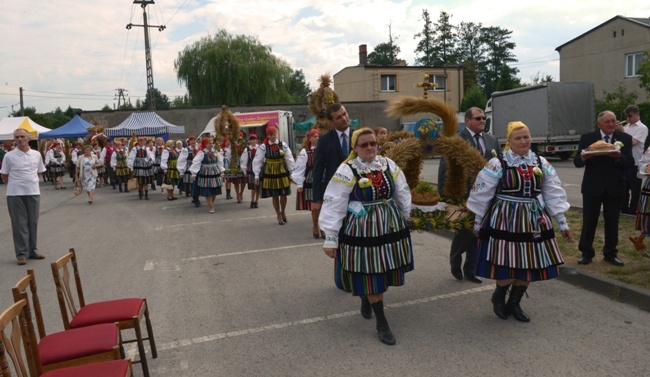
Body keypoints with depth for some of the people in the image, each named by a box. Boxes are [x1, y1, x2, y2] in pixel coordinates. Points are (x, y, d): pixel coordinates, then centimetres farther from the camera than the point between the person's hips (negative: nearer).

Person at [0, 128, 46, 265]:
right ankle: (22, 254, 5)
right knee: (19, 223, 0)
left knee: (33, 222, 9)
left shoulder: (36, 154, 4)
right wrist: (15, 184, 9)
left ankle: (32, 250, 21)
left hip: (33, 192, 3)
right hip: (15, 194, -3)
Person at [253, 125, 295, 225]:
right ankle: (278, 215, 24)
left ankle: (283, 212, 31)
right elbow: (257, 161, -4)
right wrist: (257, 175, -5)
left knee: (283, 194, 4)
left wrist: (292, 172, 3)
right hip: (269, 174, -1)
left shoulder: (283, 145, -2)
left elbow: (289, 159, 2)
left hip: (282, 172, 1)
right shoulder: (263, 147, -7)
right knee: (274, 196, 7)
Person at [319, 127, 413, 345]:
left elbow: (403, 194, 13)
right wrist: (330, 238, -15)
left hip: (390, 227, 5)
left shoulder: (389, 165, 2)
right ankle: (382, 323, 14)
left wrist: (407, 219, 17)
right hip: (363, 230, -4)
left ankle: (366, 299, 43)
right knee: (370, 274, 1)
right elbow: (333, 205, -13)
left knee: (384, 270, 12)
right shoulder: (347, 171, -12)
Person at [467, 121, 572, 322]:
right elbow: (482, 195, -5)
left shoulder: (542, 164, 5)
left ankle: (514, 303, 28)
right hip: (505, 219, -5)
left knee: (530, 263, 8)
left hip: (533, 220, 5)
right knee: (508, 264, -5)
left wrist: (562, 222, 6)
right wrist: (478, 222, 0)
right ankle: (498, 296, 26)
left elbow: (554, 195, 8)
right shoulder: (497, 164, -10)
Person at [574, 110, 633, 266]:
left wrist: (619, 156, -25)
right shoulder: (587, 138, 0)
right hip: (592, 186, -1)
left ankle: (610, 254, 23)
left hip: (615, 187, 2)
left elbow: (630, 162, -4)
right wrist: (583, 157, -26)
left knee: (612, 222, 10)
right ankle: (586, 253, 15)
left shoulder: (625, 138, 3)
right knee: (589, 221, 3)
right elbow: (577, 162, -3)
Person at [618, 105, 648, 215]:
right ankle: (623, 208, 23)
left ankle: (633, 210, 10)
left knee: (634, 189, 2)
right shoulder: (626, 127, 13)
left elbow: (632, 142, -18)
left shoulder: (642, 128, -6)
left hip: (635, 163, -6)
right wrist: (615, 130, -3)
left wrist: (622, 131, -16)